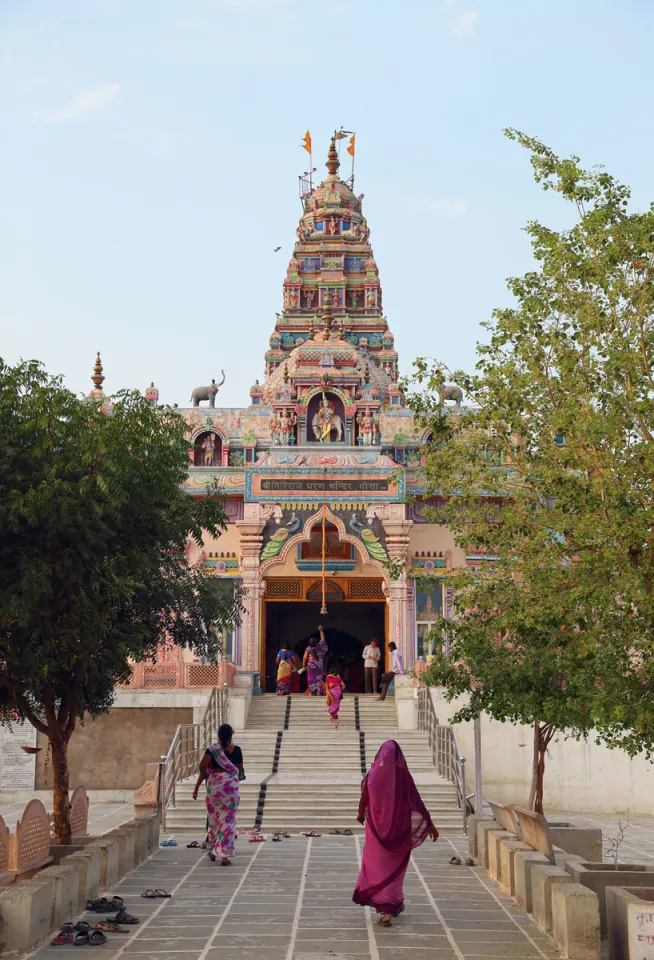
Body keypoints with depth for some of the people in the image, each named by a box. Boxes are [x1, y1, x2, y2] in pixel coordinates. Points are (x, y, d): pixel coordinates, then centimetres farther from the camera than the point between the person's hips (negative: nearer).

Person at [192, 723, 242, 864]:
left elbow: (203, 766, -13)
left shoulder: (212, 749, -3)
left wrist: (197, 787, -1)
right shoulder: (236, 750, 1)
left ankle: (211, 851, 27)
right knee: (228, 820, 2)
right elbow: (240, 770, 9)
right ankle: (224, 855, -3)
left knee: (213, 818, 16)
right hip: (231, 785, 0)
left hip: (214, 785, 0)